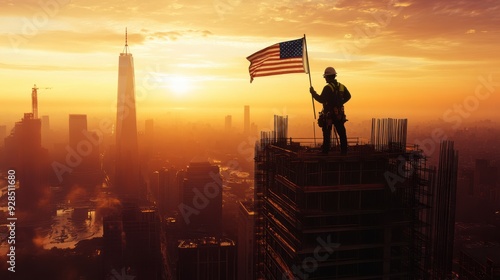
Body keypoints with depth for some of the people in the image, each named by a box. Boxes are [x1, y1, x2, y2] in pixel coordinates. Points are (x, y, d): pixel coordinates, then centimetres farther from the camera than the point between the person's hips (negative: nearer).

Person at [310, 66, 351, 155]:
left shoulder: (328, 88, -15)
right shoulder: (341, 86, 8)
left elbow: (321, 100, -20)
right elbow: (348, 96, 16)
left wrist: (313, 93, -9)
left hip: (329, 114, -6)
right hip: (339, 114, 6)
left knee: (327, 134, 0)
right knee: (342, 133, 10)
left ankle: (325, 151, 2)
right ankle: (344, 151, 12)